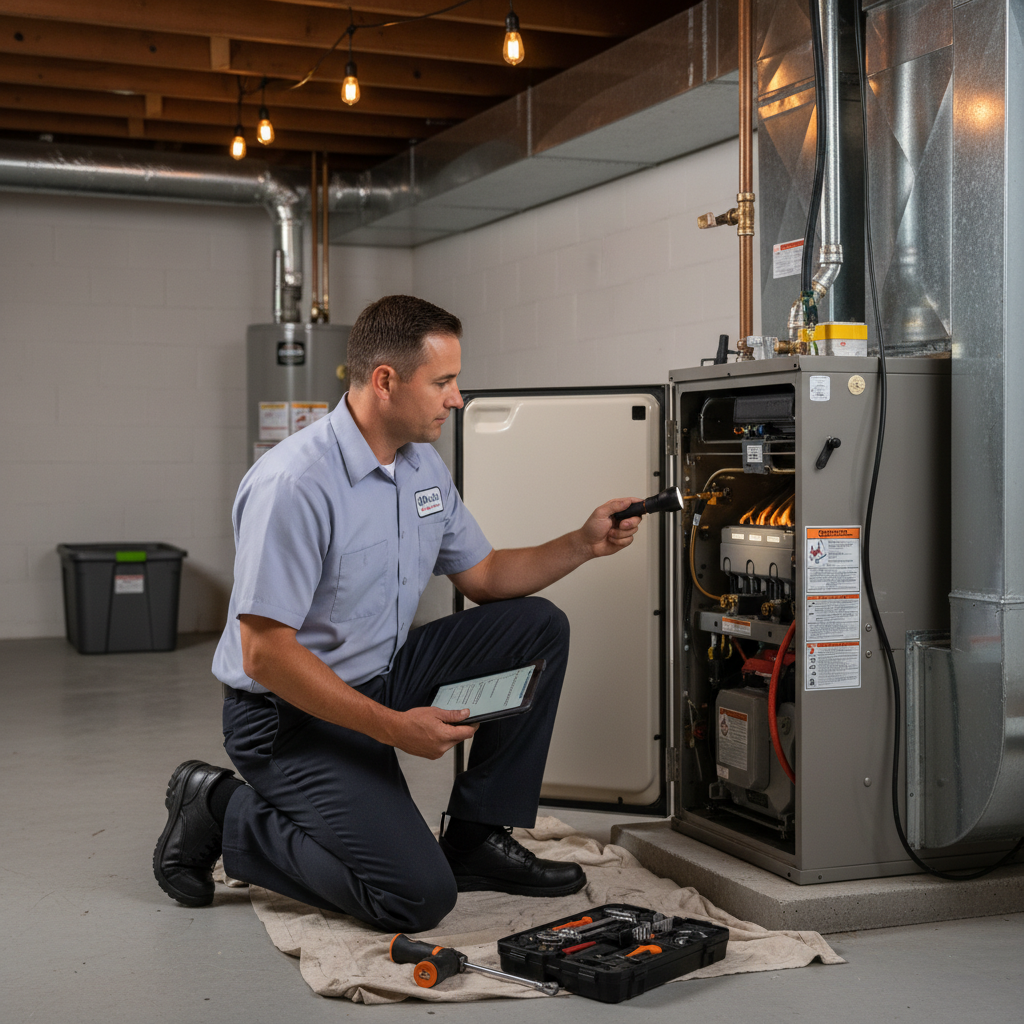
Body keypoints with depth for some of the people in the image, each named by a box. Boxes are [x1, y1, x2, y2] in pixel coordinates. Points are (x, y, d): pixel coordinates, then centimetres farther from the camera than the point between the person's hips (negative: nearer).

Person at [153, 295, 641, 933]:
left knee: (538, 627, -1)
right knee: (419, 897, -18)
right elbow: (265, 653, -26)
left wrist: (584, 544, -1)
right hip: (294, 714, -9)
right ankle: (224, 814, 1)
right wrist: (394, 726, -27)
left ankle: (476, 838, 6)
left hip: (384, 676, 9)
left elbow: (483, 578, 14)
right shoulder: (295, 485, -26)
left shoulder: (424, 465, 3)